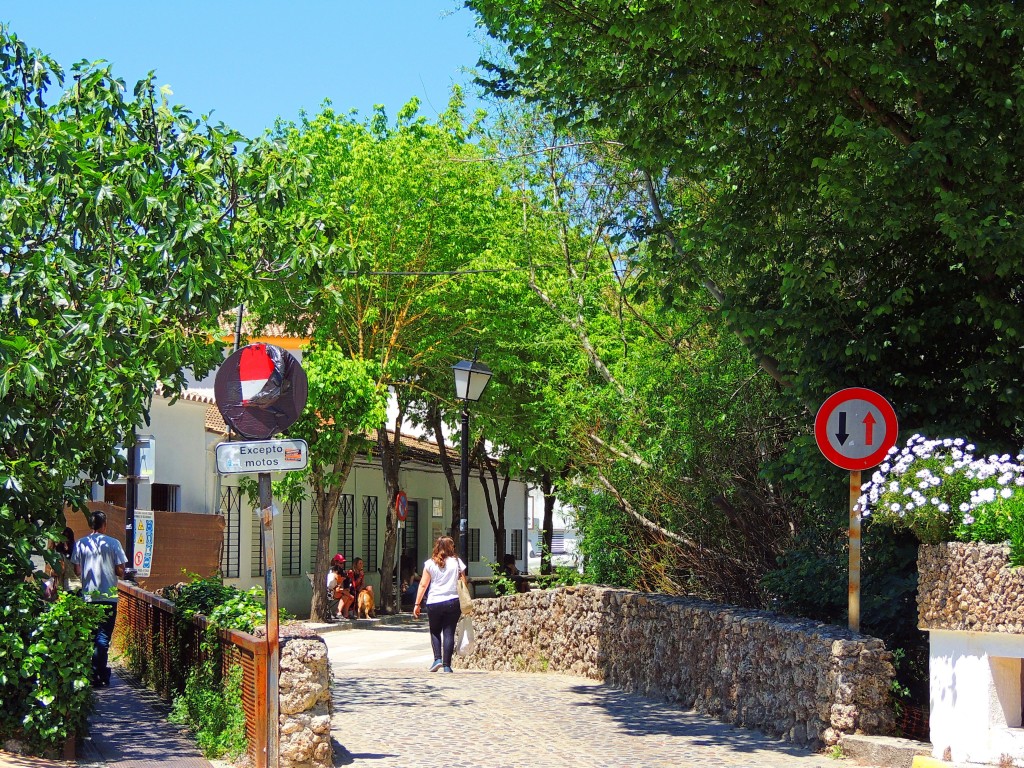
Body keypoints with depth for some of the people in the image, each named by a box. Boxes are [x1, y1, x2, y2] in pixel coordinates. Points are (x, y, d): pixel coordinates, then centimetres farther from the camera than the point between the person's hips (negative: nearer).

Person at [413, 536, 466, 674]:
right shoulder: (457, 562, 4)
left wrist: (417, 604, 5)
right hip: (453, 602, 0)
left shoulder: (430, 564, 3)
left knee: (435, 631, 16)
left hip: (434, 602, 0)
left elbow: (423, 585, 1)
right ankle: (446, 665, -1)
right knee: (449, 633, 2)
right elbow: (464, 585, 5)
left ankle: (437, 658, 0)